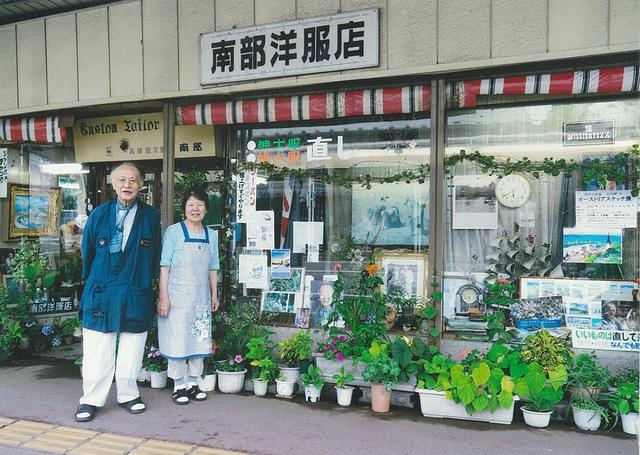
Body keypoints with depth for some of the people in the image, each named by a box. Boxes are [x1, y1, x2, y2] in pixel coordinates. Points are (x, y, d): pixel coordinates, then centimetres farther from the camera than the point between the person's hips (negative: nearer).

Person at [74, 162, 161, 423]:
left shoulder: (150, 216, 3)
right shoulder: (99, 214, 4)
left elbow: (155, 255, 8)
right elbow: (87, 251, 11)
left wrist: (148, 280, 7)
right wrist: (91, 279, 12)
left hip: (137, 293, 0)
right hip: (101, 292, 0)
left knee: (131, 350, 10)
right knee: (97, 350, 4)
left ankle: (128, 394, 25)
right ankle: (91, 399, 17)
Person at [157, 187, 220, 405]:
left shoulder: (211, 235, 9)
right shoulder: (173, 231, -5)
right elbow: (164, 266, -7)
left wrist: (214, 294, 12)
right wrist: (163, 296, -12)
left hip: (201, 297, 5)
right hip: (177, 295, -5)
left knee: (199, 339, 10)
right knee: (177, 339, 0)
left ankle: (193, 383, 23)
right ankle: (179, 386, 14)